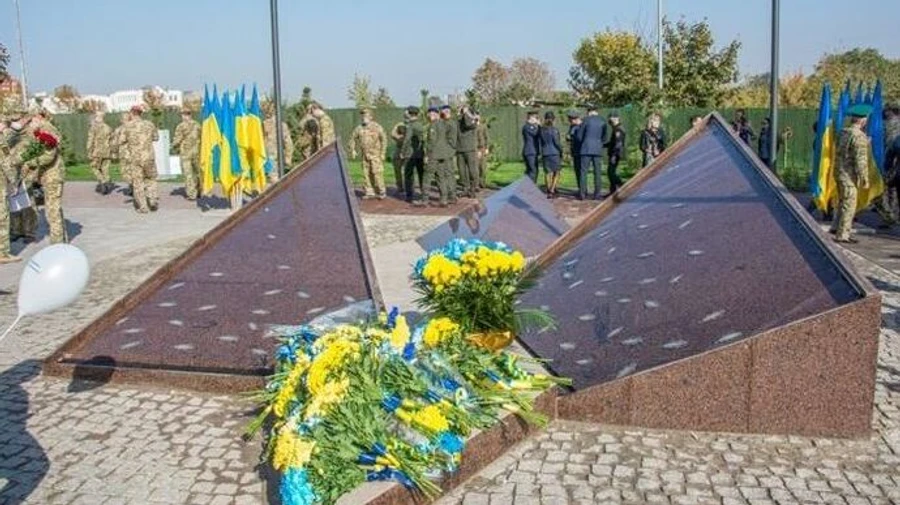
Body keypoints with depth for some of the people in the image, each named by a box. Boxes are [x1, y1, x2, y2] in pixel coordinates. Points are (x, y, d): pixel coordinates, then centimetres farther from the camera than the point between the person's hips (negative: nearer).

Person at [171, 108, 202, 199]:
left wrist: (174, 147, 8)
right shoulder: (197, 125, 2)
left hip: (185, 152, -4)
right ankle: (199, 191, 22)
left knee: (188, 173, 1)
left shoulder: (181, 126, -10)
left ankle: (191, 194, 0)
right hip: (196, 151, 4)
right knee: (197, 172, 15)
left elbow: (177, 140, -10)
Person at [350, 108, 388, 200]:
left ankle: (381, 192, -2)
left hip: (375, 155, -5)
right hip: (365, 155, 5)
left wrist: (383, 153, -8)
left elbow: (384, 140, -3)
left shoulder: (377, 127, -4)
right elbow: (353, 139, 18)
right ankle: (369, 192, 12)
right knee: (366, 174, 5)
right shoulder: (359, 128, 8)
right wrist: (353, 150, 7)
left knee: (377, 173, -11)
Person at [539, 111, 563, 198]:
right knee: (556, 173, 5)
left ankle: (549, 192, 10)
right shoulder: (553, 129, -11)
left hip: (545, 153, 5)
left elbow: (540, 142, 10)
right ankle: (552, 191, -6)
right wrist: (561, 150, 1)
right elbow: (556, 142, -12)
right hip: (554, 153, -5)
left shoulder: (542, 129, 6)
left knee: (548, 173, 10)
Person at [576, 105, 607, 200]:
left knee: (583, 171, 0)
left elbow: (579, 135, 3)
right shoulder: (603, 121, 5)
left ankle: (582, 194, -4)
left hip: (586, 149, -2)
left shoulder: (587, 120, -2)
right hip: (598, 150, 2)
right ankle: (597, 194, 3)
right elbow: (604, 138, 10)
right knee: (597, 172, 5)